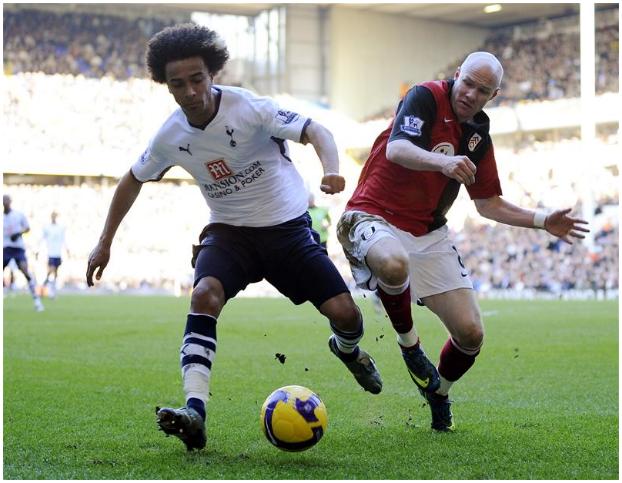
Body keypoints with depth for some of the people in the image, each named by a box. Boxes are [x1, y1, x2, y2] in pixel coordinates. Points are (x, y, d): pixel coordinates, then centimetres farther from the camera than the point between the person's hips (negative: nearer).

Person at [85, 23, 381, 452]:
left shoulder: (248, 107, -19)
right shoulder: (171, 136, -6)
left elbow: (316, 132, -20)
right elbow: (133, 181, 12)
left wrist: (332, 170, -41)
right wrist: (105, 244, 13)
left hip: (287, 226, -2)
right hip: (229, 231, 2)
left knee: (345, 315, -11)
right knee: (204, 295, -30)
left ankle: (348, 350, 29)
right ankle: (195, 412, -38)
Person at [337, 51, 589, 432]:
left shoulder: (479, 134, 10)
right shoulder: (426, 97, -10)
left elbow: (488, 204, 17)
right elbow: (397, 150, -28)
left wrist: (544, 222, 7)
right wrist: (443, 162, -46)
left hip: (430, 234, 6)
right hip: (375, 215, -6)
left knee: (471, 334, -4)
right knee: (394, 264, -43)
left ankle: (440, 394, 29)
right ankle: (408, 341, -11)